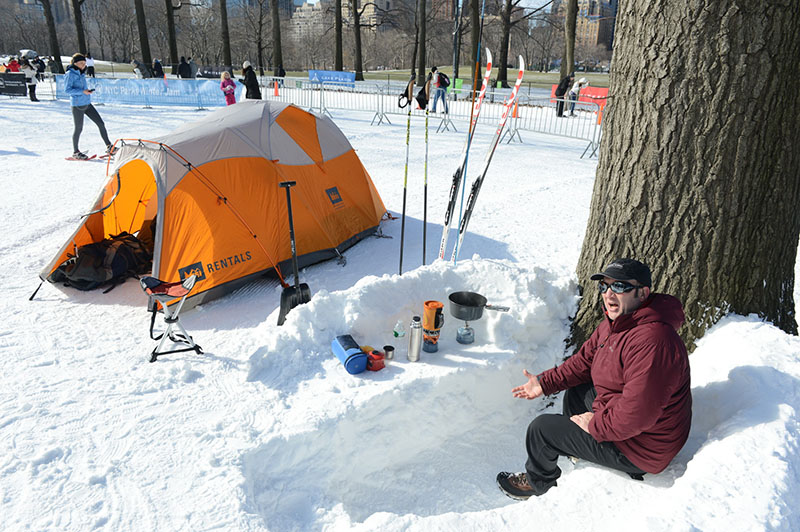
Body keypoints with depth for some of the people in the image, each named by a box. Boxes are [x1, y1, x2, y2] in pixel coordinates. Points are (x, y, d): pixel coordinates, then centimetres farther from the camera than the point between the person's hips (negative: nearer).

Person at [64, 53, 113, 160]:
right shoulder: (70, 74, -11)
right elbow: (67, 90, -16)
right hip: (77, 105, -7)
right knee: (78, 128, 2)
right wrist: (82, 91, -23)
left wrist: (88, 91, 8)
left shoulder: (81, 73, 13)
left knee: (101, 123, 2)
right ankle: (75, 152, 16)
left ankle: (109, 147, 8)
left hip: (87, 103, 7)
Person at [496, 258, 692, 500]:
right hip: (622, 415, 10)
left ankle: (537, 482, 27)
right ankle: (576, 452, 45)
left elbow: (637, 415, -35)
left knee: (541, 428, -4)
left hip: (639, 445, -10)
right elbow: (585, 360, 12)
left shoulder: (651, 342, -35)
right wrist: (545, 382, 6)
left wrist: (595, 425, -19)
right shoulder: (617, 321, -1)